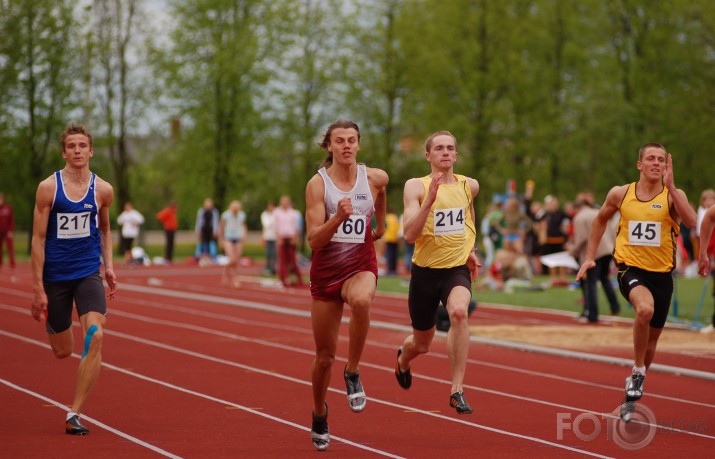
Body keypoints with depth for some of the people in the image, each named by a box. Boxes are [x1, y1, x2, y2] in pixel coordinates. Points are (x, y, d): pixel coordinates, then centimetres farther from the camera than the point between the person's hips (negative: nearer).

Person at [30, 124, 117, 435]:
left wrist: (108, 265, 9)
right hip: (55, 276, -1)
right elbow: (38, 238, -6)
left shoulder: (102, 190, 1)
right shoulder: (48, 187, -8)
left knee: (95, 337, -21)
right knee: (63, 352, 9)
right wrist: (38, 288, -9)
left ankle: (74, 414, -13)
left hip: (88, 273, 1)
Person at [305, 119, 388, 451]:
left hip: (361, 267, 0)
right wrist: (338, 217, -29)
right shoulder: (317, 184, -8)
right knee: (325, 356, 7)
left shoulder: (375, 178, -1)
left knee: (361, 301, -39)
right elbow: (314, 240, -14)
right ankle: (319, 415, 34)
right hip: (325, 271, 0)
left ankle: (353, 372, -19)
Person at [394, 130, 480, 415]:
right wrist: (429, 200, -31)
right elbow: (410, 235, -21)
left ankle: (457, 390, -28)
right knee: (421, 344, 13)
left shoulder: (469, 186, 3)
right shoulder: (416, 187, -9)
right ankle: (403, 360, 53)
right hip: (425, 271, -1)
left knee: (459, 312, -33)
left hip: (457, 268, 1)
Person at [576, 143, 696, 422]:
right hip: (630, 269, -2)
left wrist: (670, 187, -28)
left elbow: (691, 221, -24)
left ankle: (632, 393, 34)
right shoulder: (620, 194, 0)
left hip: (661, 273, 2)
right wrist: (590, 257, 13)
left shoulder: (673, 195, -4)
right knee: (645, 308, -34)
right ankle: (638, 371, -14)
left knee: (652, 339, 12)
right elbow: (600, 220, 18)